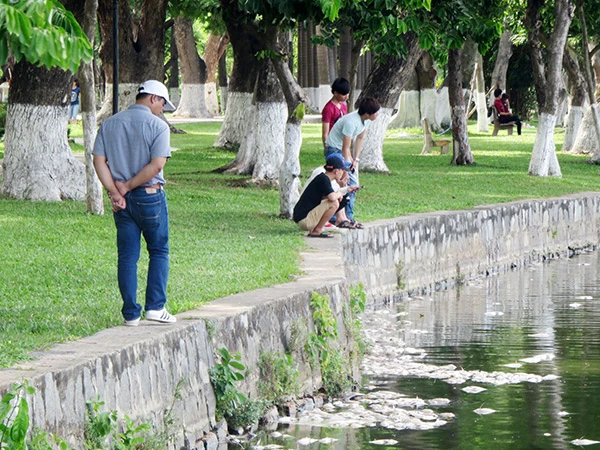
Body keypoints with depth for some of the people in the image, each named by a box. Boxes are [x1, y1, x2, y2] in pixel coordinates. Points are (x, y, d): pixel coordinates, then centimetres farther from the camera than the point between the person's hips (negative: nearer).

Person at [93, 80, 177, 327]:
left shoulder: (109, 124, 8)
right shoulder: (157, 126, -7)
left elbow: (99, 160, 0)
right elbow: (157, 165, -17)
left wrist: (115, 191, -6)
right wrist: (128, 186, -9)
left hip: (121, 201, 4)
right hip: (150, 196, -4)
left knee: (127, 256, 7)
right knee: (159, 252, 10)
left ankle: (131, 314, 6)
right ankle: (155, 307, 2)